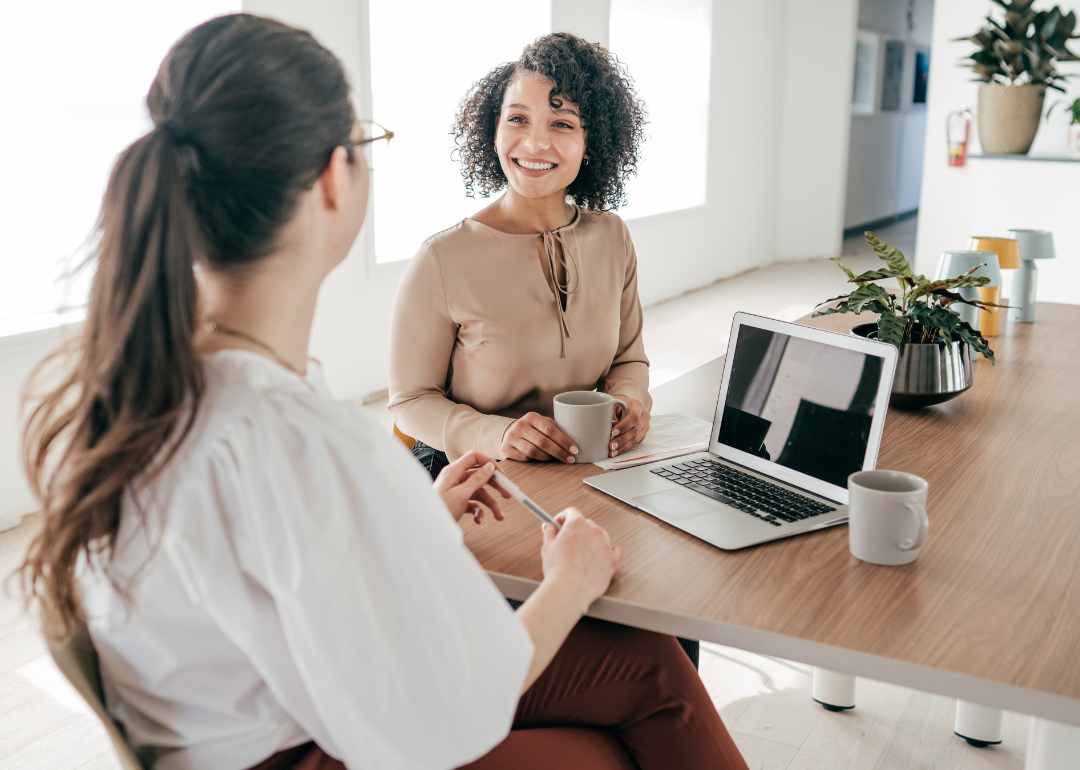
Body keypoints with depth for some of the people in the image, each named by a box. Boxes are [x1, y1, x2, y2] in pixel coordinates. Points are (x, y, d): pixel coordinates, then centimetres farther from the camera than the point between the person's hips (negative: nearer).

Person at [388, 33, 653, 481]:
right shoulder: (442, 260, -13)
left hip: (586, 472, 5)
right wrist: (495, 435, -23)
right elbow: (411, 400, -5)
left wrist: (631, 399, -7)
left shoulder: (611, 238, 3)